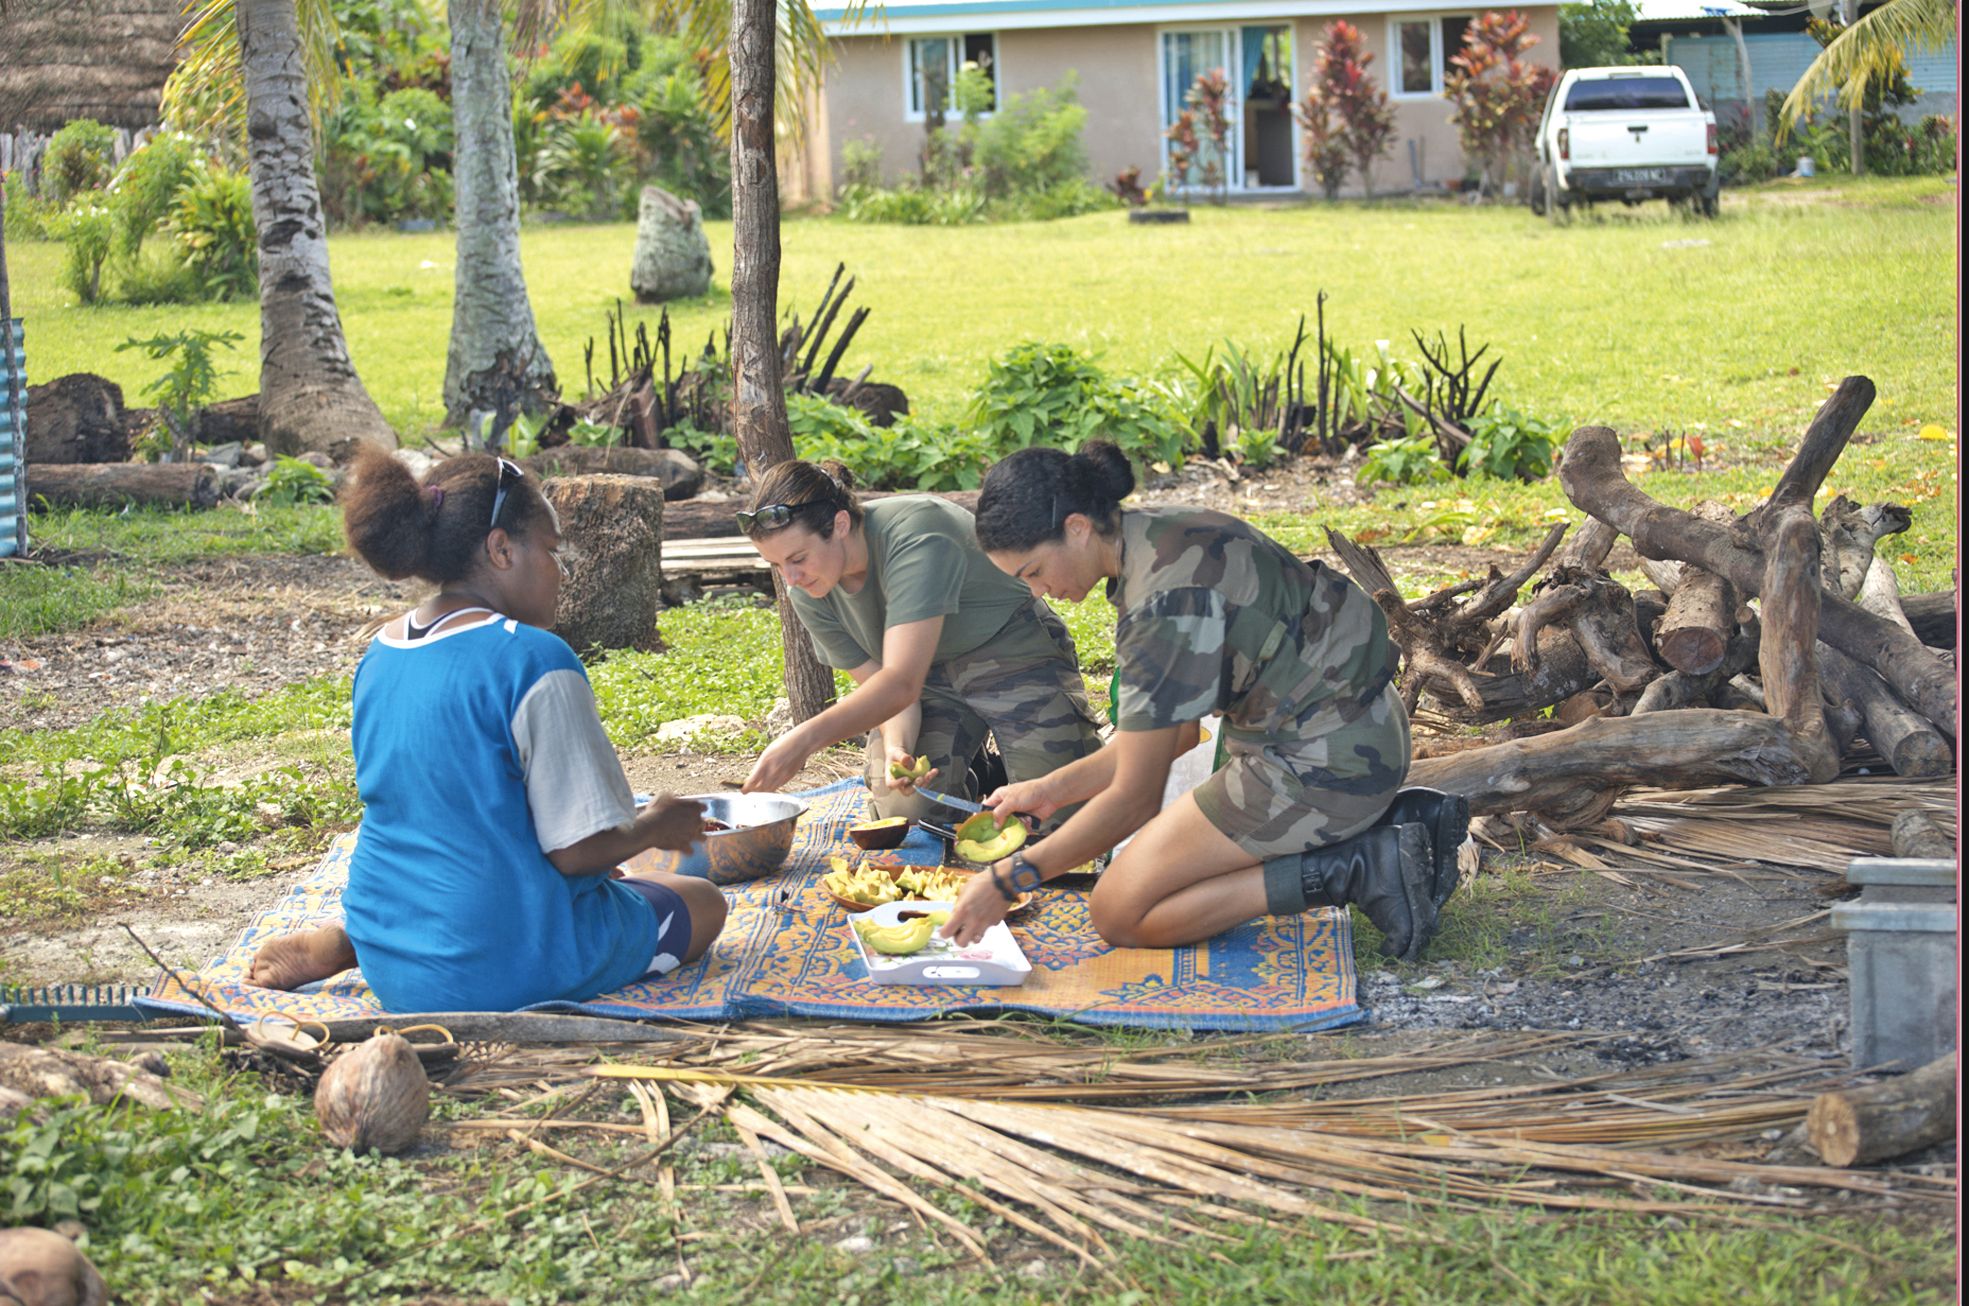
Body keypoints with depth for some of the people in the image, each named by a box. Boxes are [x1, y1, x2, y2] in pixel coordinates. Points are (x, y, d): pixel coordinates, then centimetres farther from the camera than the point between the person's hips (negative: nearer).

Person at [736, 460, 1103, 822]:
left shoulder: (917, 538, -35)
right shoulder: (809, 594, -14)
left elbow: (901, 682, -43)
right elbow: (874, 685, -7)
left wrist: (804, 740, -54)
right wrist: (894, 749, -30)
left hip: (1012, 653, -5)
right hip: (931, 677, 5)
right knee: (906, 814, -13)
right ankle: (973, 775, 18)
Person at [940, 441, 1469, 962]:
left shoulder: (1164, 602, -24)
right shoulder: (1162, 535, 6)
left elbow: (1132, 801, -19)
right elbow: (1178, 730, 14)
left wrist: (1007, 882, -13)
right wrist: (1052, 789, 13)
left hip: (1322, 762, -10)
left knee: (1121, 915, -4)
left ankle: (1356, 868, -11)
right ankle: (1397, 821, 12)